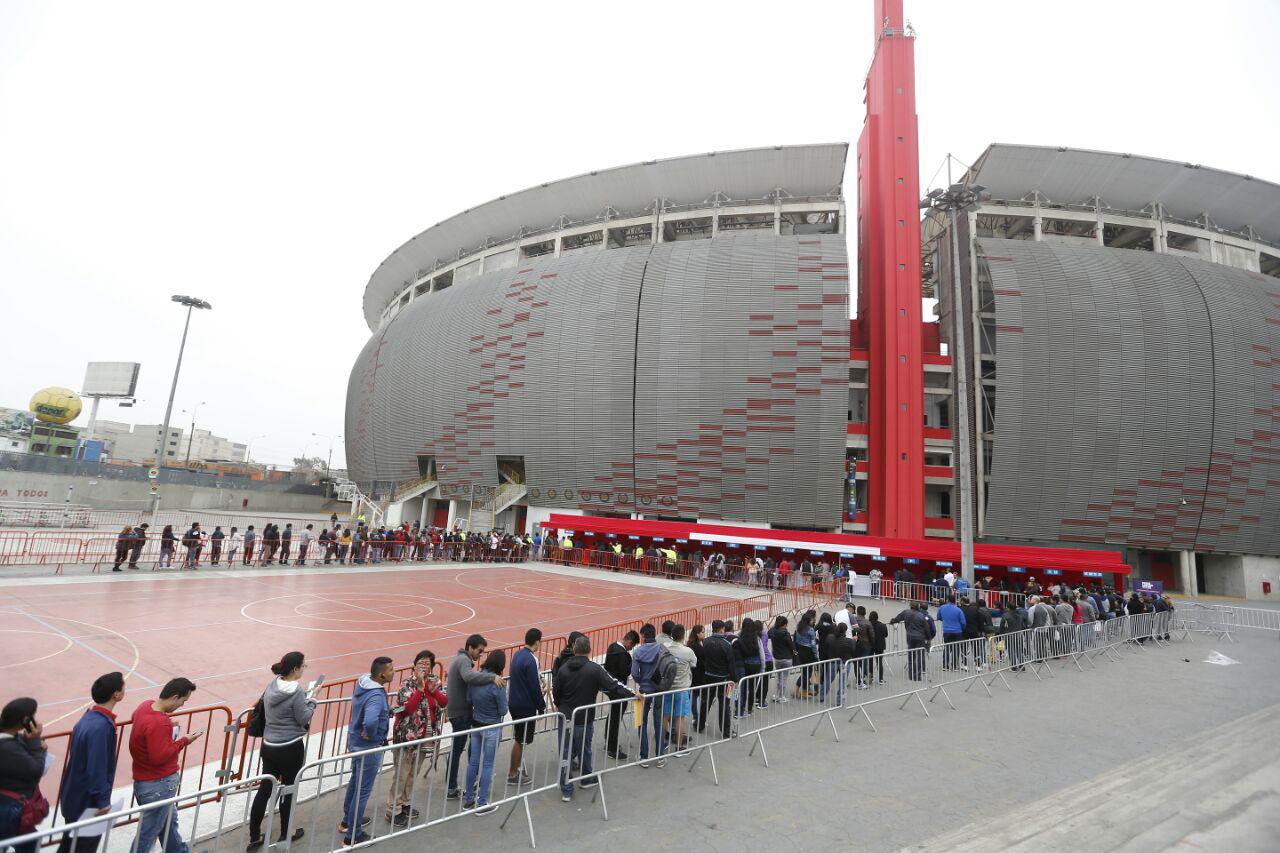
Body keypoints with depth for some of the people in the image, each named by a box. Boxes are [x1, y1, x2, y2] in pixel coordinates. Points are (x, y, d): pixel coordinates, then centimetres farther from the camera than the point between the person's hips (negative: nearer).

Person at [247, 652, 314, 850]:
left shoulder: (272, 685, -1)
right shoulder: (297, 691, -23)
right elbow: (304, 719, -16)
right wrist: (312, 702, -2)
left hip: (269, 745, 6)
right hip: (291, 748, -6)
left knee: (265, 789, 14)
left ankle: (254, 837, 22)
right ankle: (286, 833, 30)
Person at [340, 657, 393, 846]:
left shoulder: (362, 682, -6)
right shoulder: (376, 695, -33)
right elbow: (370, 722, -49)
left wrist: (386, 711, 5)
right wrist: (370, 734, -27)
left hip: (355, 741, 9)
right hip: (368, 747, -9)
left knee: (354, 782, 28)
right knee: (362, 791, 8)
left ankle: (347, 821, 47)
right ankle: (352, 836, 24)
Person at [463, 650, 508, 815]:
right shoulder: (497, 685, -24)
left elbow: (469, 701, 3)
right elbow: (503, 711, -15)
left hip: (475, 725, 6)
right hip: (492, 728, -6)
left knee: (473, 762, 17)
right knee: (487, 765, 7)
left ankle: (469, 798, 30)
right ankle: (482, 804, 16)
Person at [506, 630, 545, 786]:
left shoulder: (518, 654, 3)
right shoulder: (530, 660, -24)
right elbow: (534, 688, -20)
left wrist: (538, 678, 18)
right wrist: (541, 707, -9)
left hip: (514, 702, 9)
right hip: (525, 705, -9)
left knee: (518, 737, 22)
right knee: (521, 740, 6)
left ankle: (516, 767, 35)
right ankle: (512, 775, 17)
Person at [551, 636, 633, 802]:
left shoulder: (563, 669, -3)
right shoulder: (594, 669, -15)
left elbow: (555, 693, 5)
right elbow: (612, 686, -16)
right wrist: (632, 695, -7)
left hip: (565, 718, 2)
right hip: (584, 720, -2)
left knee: (565, 754, 10)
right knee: (584, 749, 19)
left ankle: (566, 791, 14)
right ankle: (587, 779, 38)